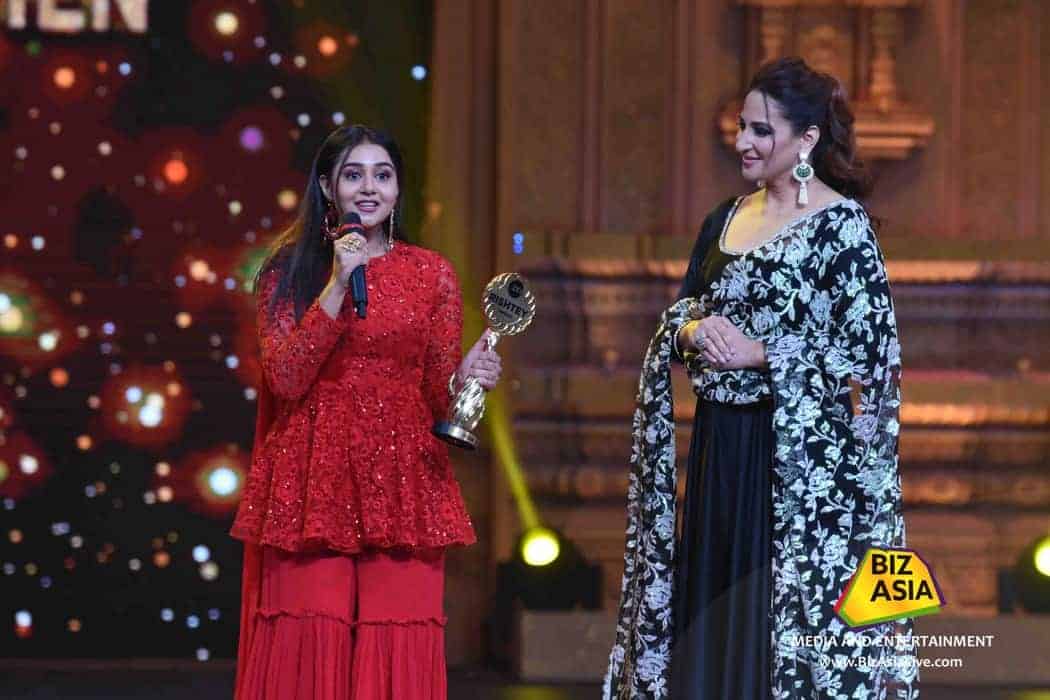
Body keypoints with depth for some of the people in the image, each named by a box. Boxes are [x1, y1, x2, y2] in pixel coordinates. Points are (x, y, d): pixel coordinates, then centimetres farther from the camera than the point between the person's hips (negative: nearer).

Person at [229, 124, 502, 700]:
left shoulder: (432, 275, 10)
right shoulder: (289, 271, 6)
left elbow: (437, 396, 11)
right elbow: (287, 377, -7)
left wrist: (463, 378, -11)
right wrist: (338, 285, -12)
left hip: (400, 486, 1)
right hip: (313, 484, -1)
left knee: (397, 650, -6)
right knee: (308, 648, -6)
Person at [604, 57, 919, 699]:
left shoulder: (842, 225, -9)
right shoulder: (727, 219, 12)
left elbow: (867, 349, -14)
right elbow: (677, 321, 15)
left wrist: (760, 354, -17)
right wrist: (697, 329, -8)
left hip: (801, 452, -7)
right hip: (722, 446, 7)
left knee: (792, 609, -4)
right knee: (712, 613, 9)